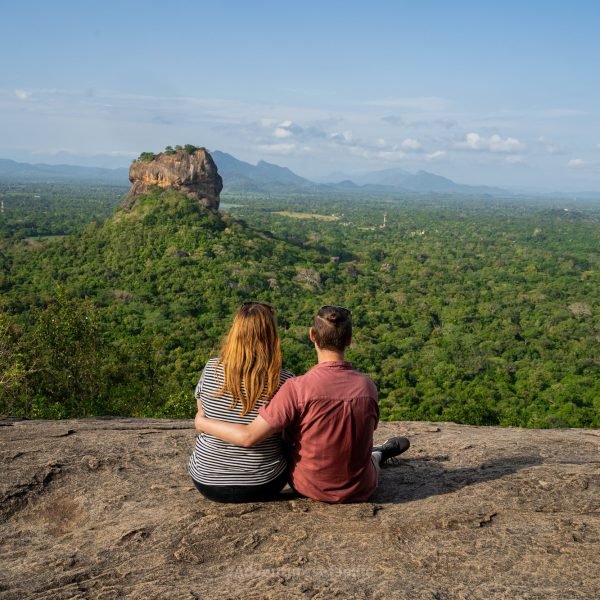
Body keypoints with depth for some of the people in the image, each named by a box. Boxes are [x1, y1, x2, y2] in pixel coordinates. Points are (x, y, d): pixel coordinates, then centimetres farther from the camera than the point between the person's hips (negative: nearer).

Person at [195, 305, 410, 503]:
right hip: (360, 491, 1)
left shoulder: (298, 388, -26)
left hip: (310, 488, -1)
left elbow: (249, 437, -26)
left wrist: (202, 423, -8)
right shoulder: (368, 387, -14)